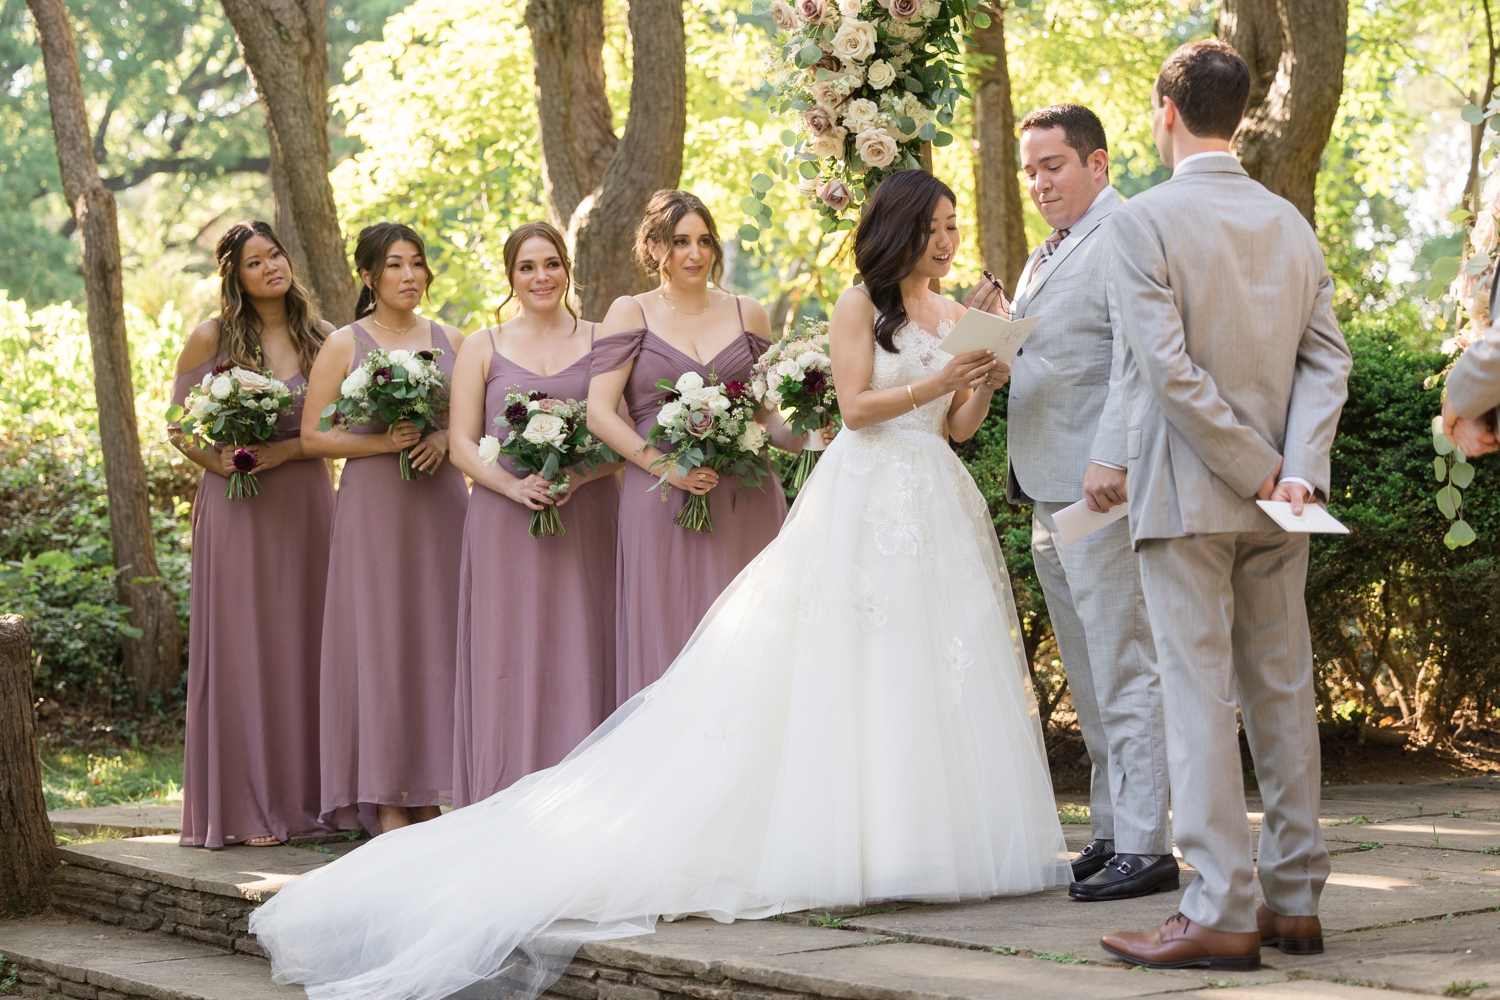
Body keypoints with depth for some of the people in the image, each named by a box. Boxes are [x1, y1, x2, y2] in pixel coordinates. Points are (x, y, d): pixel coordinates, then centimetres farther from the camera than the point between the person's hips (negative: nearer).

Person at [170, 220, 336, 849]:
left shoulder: (322, 339, 7)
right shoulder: (211, 338, 1)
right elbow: (177, 425, 4)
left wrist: (285, 450, -10)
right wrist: (218, 461, -14)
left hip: (305, 505, 3)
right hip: (237, 507, -2)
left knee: (303, 644, 4)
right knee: (241, 647, -2)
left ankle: (304, 798, 11)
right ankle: (244, 807, 2)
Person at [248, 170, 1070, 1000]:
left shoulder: (955, 316, 14)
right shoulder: (860, 306, 0)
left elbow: (960, 427, 12)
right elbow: (856, 407, -9)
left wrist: (984, 384, -7)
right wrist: (940, 379, -14)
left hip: (937, 505, 5)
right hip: (866, 497, -5)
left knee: (936, 670, 1)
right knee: (844, 668, -7)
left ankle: (933, 836, 4)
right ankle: (844, 835, -5)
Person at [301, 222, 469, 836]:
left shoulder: (451, 342, 12)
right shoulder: (344, 345, 2)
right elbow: (313, 435, -2)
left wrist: (445, 440, -6)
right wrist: (383, 443, -14)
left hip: (440, 503, 3)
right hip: (373, 506, -3)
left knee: (438, 635, 1)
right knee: (379, 639, -4)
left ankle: (429, 792, 7)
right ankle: (384, 798, -1)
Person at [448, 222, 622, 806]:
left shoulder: (601, 343, 9)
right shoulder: (483, 349, 9)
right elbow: (462, 443, 4)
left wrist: (579, 476, -14)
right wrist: (514, 485, -13)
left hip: (586, 521, 0)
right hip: (505, 523, 0)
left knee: (582, 659, -2)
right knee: (510, 663, -2)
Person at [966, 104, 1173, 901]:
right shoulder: (1043, 261, 22)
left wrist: (1110, 460, -30)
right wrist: (998, 326, 9)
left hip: (1101, 490, -10)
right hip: (1049, 492, 10)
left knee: (1125, 672, -9)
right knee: (1089, 680, 13)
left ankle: (1145, 846, -7)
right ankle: (1110, 830, 19)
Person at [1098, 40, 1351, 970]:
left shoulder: (1144, 220, -10)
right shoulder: (1291, 223, 9)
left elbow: (1168, 369, -17)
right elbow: (1326, 359, 2)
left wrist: (1259, 471, -12)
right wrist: (1298, 470, -8)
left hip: (1187, 496, -6)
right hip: (1277, 506, 6)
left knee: (1200, 698, -4)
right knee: (1282, 693, 11)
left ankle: (1222, 914, -5)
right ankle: (1295, 899, 16)